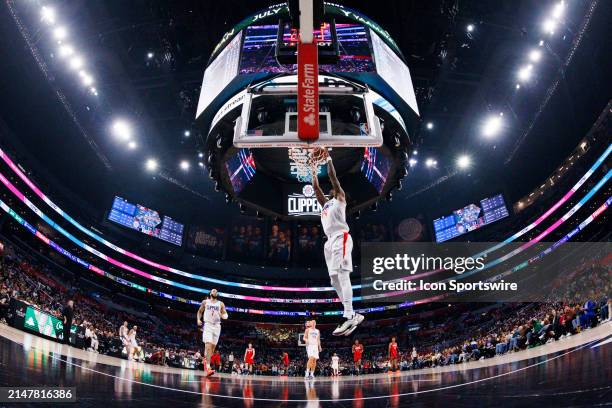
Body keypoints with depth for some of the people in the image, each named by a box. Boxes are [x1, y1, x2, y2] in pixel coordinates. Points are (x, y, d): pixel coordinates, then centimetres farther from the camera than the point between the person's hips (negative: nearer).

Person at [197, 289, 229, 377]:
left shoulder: (221, 304, 9)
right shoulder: (205, 302, 8)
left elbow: (225, 315, 6)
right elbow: (200, 311, 19)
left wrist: (223, 315, -17)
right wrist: (198, 319, 2)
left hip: (217, 326, 3)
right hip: (208, 325, -3)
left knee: (212, 347, 7)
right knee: (208, 345, -19)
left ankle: (207, 362, 29)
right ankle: (208, 367, -26)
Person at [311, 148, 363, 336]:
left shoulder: (340, 198, 11)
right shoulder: (325, 203, 30)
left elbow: (333, 177, 4)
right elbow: (316, 188, 33)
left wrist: (328, 159, 7)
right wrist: (314, 173, 37)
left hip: (341, 238, -9)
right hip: (330, 241, 9)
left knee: (342, 275, -20)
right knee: (335, 279, 3)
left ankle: (349, 316, -29)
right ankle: (352, 315, 3)